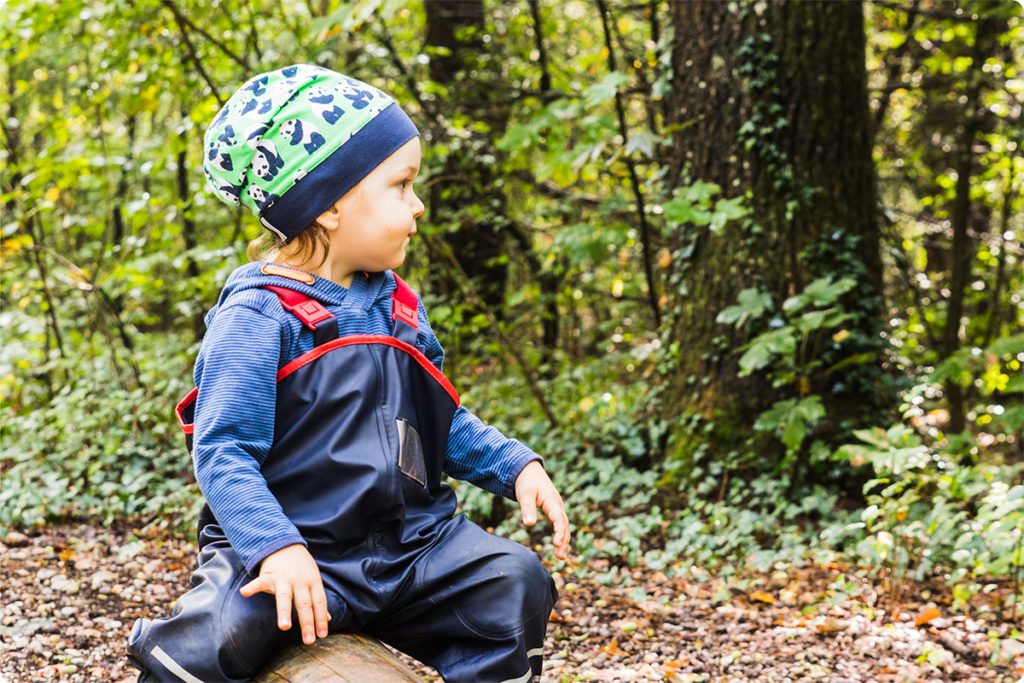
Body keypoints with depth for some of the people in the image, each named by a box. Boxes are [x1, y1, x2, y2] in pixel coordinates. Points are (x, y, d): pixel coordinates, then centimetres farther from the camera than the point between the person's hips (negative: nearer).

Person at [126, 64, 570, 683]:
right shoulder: (258, 315, -13)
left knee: (516, 584, -8)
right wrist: (277, 548, -32)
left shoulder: (396, 303, 11)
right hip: (300, 553, -6)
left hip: (409, 544, 7)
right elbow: (223, 452, -19)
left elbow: (442, 421, 22)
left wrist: (516, 466, 7)